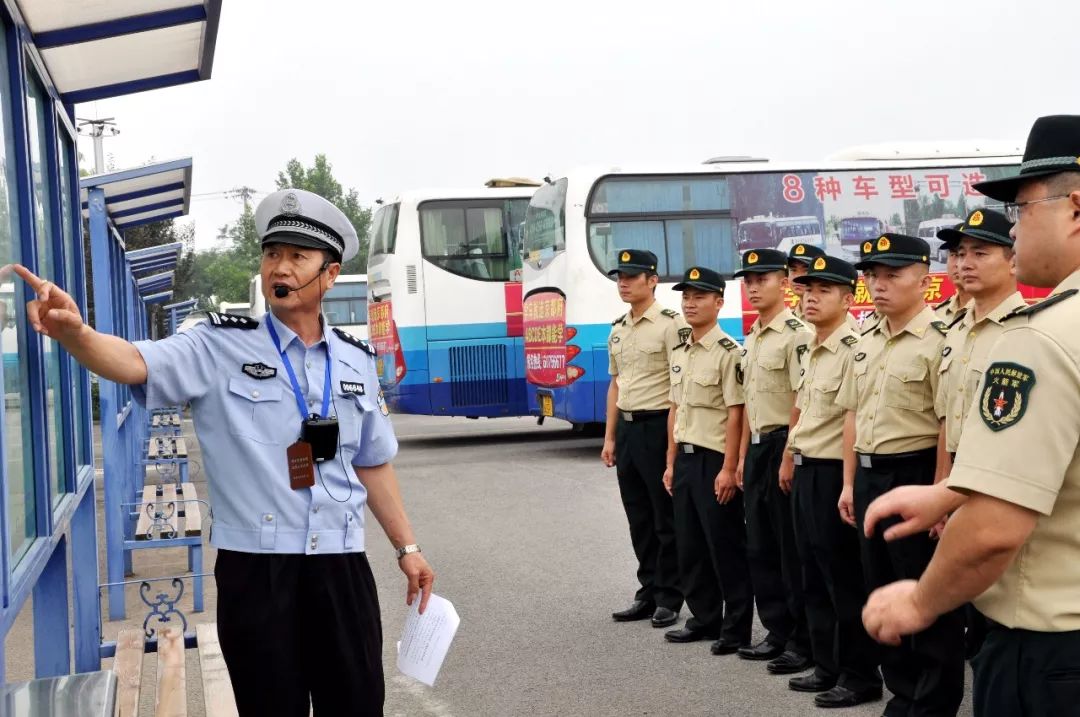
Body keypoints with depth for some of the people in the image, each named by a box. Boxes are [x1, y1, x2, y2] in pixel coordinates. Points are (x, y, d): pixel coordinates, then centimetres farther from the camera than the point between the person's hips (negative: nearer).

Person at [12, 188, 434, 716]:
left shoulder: (356, 361, 8)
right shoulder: (220, 348, -4)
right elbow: (136, 362, -21)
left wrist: (406, 547, 18)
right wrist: (74, 332, -40)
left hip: (341, 567, 3)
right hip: (256, 571, -3)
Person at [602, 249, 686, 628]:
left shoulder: (670, 324, -11)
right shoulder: (617, 329, 13)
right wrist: (610, 437, 15)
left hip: (657, 426, -8)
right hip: (626, 428, 8)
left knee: (667, 518, 2)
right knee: (639, 519, 13)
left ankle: (669, 599, 11)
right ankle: (649, 593, 23)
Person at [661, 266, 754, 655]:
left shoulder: (728, 352, -11)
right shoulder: (679, 353, 12)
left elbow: (735, 414, -14)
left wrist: (728, 468, -17)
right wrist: (671, 462, 15)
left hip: (714, 460, -8)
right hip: (686, 459, 8)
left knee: (726, 545, 0)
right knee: (690, 544, 13)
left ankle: (737, 628, 10)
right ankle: (704, 618, 25)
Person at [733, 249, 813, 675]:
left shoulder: (796, 334, -13)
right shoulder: (751, 340, 15)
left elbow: (802, 401, -17)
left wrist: (789, 458, -19)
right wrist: (743, 454, 16)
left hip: (784, 446, -9)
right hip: (757, 447, 9)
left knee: (793, 549, -2)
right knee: (760, 547, 12)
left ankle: (804, 641, 7)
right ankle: (778, 633, 22)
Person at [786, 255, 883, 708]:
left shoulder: (854, 350, -15)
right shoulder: (810, 354, 13)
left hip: (833, 473, -9)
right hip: (805, 472, 9)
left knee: (846, 581, 0)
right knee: (814, 577, 14)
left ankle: (861, 676, 11)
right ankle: (827, 666, 25)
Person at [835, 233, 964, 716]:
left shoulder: (937, 341, -13)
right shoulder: (865, 344, 12)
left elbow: (950, 426, -16)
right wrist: (850, 482, 14)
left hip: (914, 474, -8)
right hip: (870, 477, 8)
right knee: (882, 591, 16)